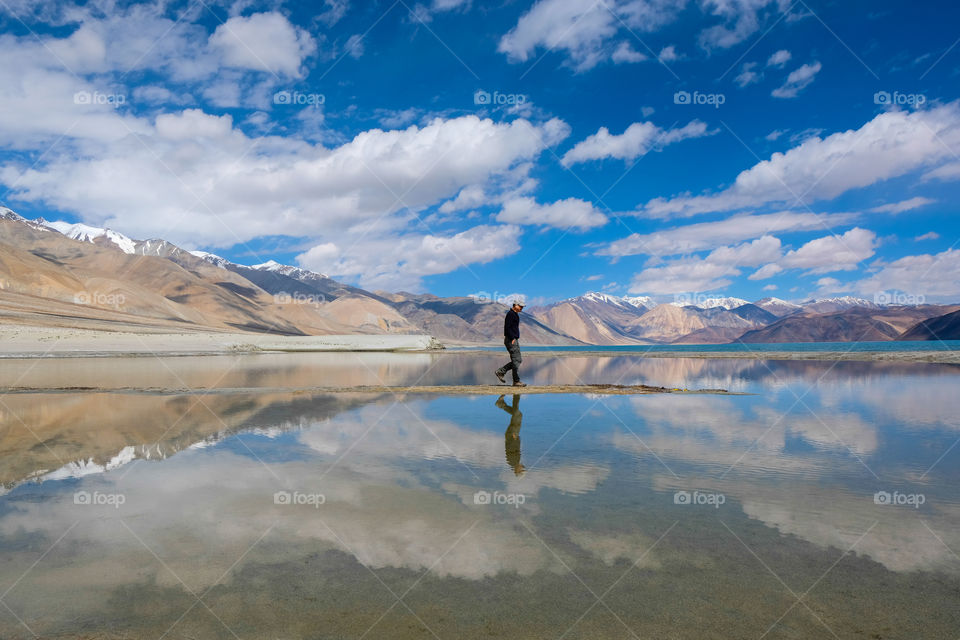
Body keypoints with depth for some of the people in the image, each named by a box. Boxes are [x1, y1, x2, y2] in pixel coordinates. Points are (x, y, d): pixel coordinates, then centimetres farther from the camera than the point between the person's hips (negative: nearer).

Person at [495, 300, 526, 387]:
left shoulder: (515, 315, 20)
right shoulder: (510, 314, -12)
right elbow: (507, 327, -20)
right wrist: (512, 338, -22)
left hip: (514, 340, 10)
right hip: (511, 340, -10)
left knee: (518, 360, 9)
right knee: (516, 360, -8)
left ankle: (500, 371, 12)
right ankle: (516, 381, -3)